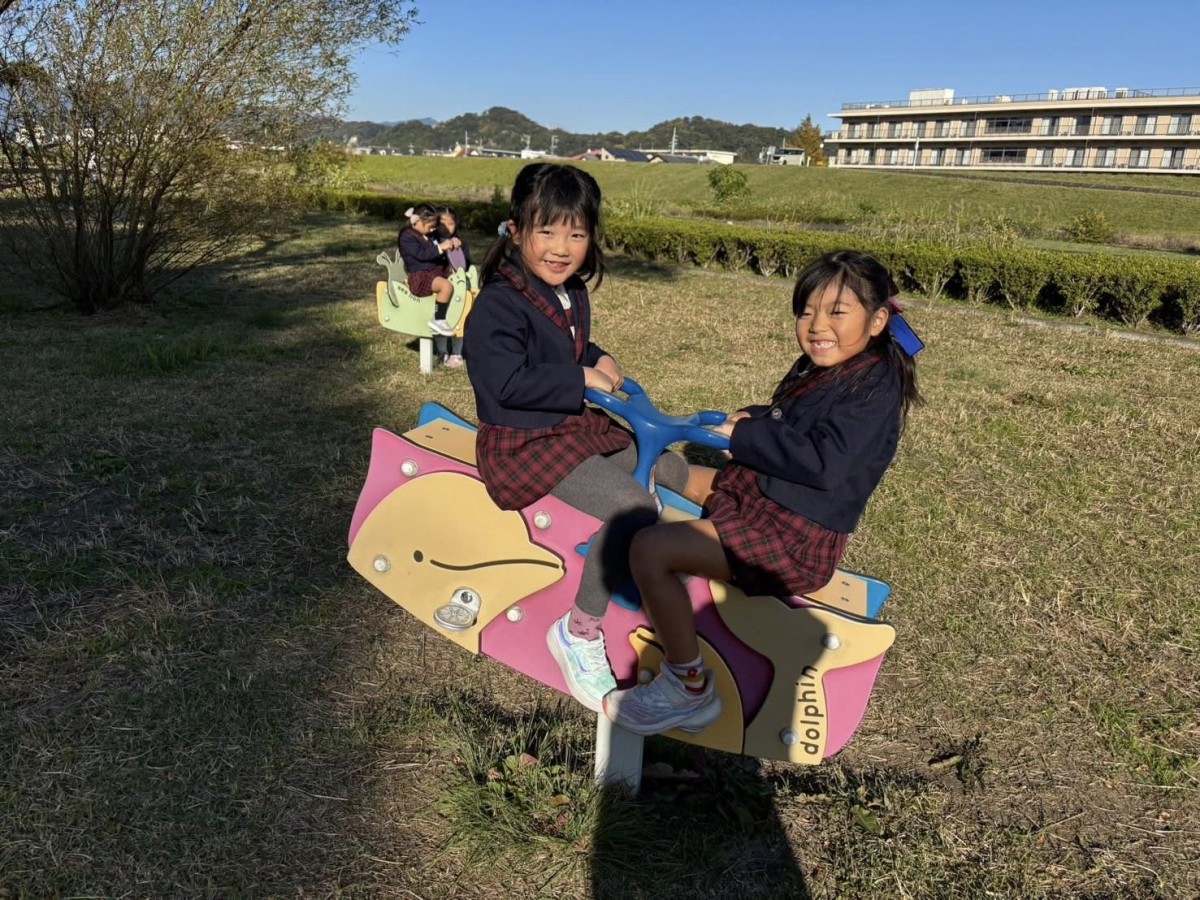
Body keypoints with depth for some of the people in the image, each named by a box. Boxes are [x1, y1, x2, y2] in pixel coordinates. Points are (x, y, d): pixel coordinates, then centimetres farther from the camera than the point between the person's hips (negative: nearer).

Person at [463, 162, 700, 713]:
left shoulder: (574, 295, 9)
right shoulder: (498, 305, -19)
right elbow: (508, 383, -28)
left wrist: (598, 359, 6)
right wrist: (583, 380, -21)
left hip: (577, 425, 10)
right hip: (524, 441, -10)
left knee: (673, 470, 12)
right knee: (633, 509, -27)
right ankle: (580, 632, -13)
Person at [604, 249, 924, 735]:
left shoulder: (874, 387, -17)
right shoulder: (819, 368, 10)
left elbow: (824, 462, -28)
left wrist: (744, 435, -19)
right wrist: (753, 419, 0)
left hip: (796, 536, -11)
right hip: (759, 492, 11)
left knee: (649, 550, -22)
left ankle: (688, 690, -10)